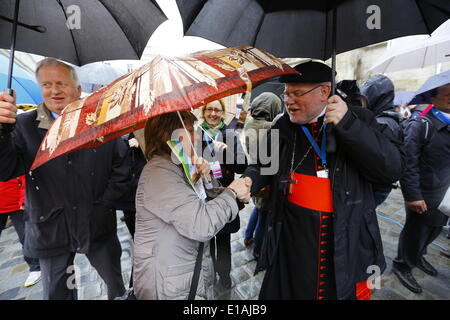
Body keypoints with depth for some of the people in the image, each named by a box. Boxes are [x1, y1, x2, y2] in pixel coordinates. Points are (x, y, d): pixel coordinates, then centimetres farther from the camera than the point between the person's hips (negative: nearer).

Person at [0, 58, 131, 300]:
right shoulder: (25, 125, -1)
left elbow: (121, 167, -3)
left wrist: (105, 203, -7)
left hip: (98, 226, 0)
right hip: (49, 229, 1)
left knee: (117, 283, 18)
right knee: (57, 293, 19)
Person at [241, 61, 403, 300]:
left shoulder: (358, 120, -4)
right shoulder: (282, 126, 1)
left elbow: (392, 170, -13)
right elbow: (264, 164, 11)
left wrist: (348, 125, -22)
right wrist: (250, 179, -11)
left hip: (347, 239, 0)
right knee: (288, 290, 15)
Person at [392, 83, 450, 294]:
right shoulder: (420, 125, -17)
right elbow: (408, 163, -20)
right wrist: (413, 195, -20)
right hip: (423, 194, -7)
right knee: (415, 232, 7)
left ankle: (418, 256, 47)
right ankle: (402, 266, 29)